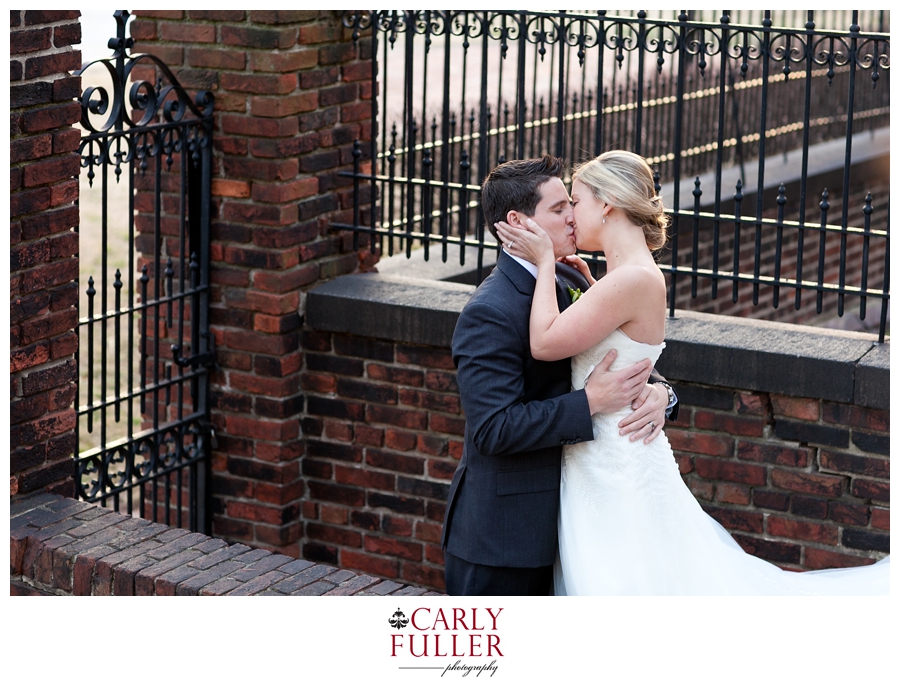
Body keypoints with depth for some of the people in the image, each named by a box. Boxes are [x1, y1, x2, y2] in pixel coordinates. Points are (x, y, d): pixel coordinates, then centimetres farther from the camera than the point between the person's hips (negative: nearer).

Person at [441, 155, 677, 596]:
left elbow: (626, 361, 13)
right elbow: (494, 430, -27)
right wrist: (591, 402, -27)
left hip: (549, 523, 9)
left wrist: (656, 391, -10)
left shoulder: (570, 283, 6)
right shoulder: (488, 314, -21)